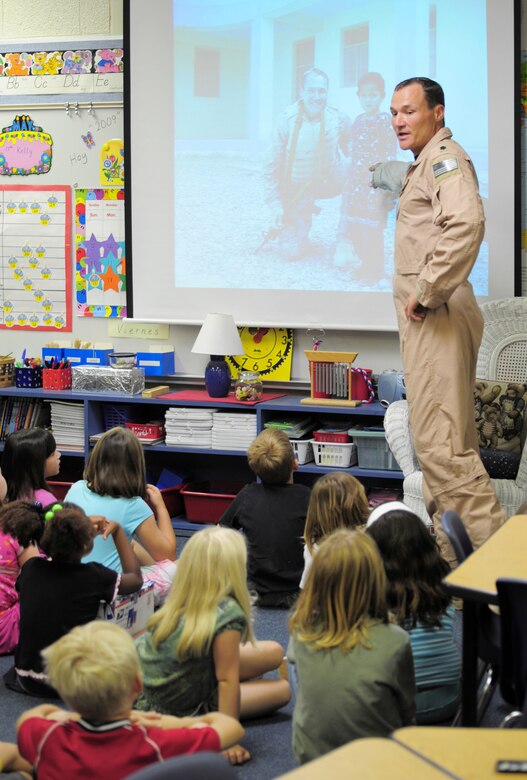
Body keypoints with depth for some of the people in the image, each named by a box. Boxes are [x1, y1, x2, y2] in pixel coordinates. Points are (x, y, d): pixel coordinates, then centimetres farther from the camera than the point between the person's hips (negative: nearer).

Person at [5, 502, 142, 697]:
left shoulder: (30, 569, -6)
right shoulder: (93, 577, -17)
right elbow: (136, 579, 4)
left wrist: (84, 528, 18)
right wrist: (117, 530, 11)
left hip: (26, 679, 4)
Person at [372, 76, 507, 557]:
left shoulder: (445, 156, -10)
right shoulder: (427, 163, 22)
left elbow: (467, 223, -28)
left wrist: (428, 292, -23)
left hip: (438, 316, -11)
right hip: (429, 317, 11)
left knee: (439, 440, -14)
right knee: (447, 438, 13)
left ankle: (490, 547, -11)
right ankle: (454, 550, 20)